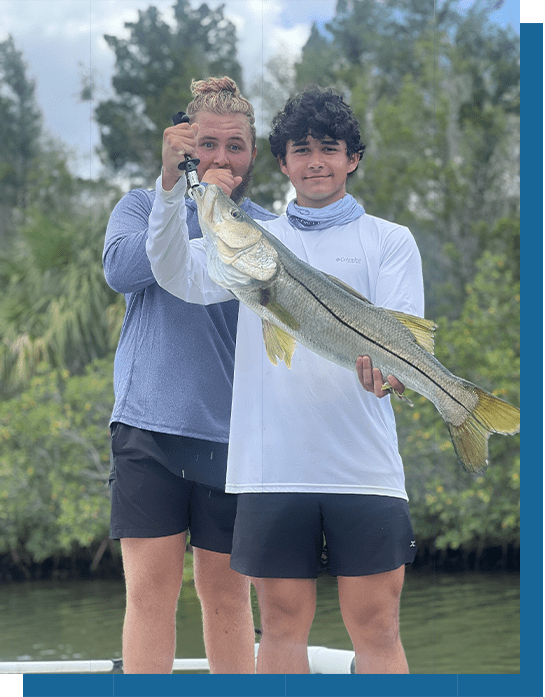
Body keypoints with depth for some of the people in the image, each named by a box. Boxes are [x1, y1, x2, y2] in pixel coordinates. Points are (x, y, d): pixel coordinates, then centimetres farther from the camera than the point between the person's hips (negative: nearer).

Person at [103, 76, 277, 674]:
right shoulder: (143, 207, 11)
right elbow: (120, 268, -11)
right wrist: (196, 204, -9)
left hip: (231, 432, 0)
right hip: (148, 426, 0)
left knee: (227, 592, 5)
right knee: (150, 587, -4)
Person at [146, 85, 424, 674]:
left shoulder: (389, 240, 12)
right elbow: (180, 276, -1)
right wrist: (172, 182, -16)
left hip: (364, 465, -1)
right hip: (272, 465, 1)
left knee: (376, 626, -1)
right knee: (282, 624, 4)